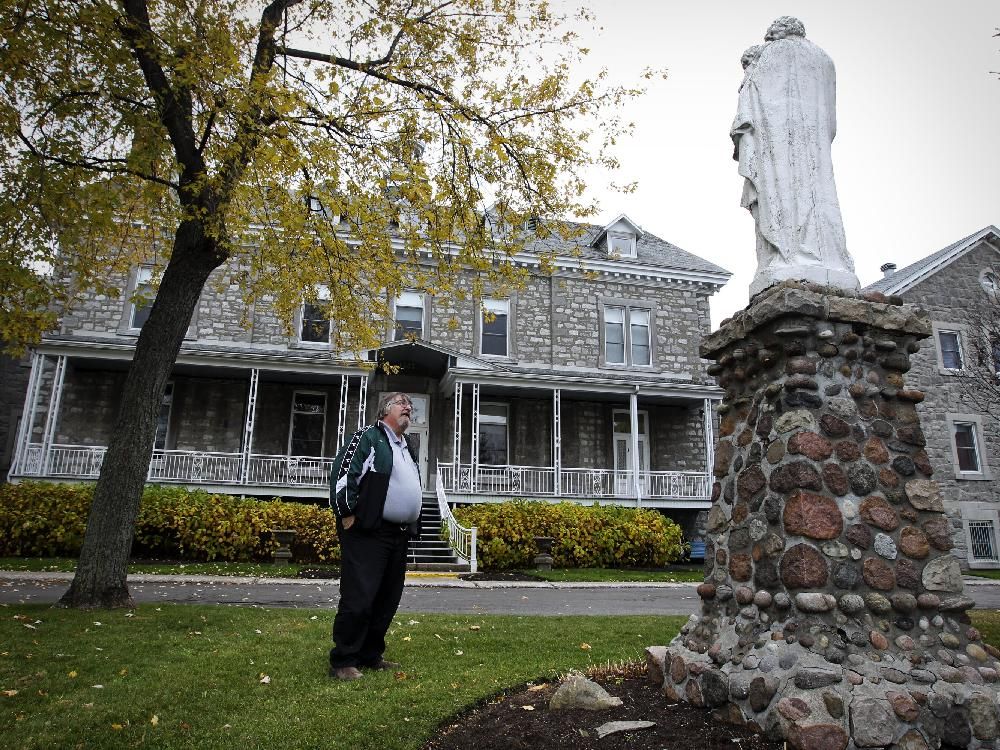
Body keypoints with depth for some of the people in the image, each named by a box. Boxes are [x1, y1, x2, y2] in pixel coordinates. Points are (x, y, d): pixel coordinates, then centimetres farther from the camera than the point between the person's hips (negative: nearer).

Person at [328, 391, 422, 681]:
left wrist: (413, 525, 22)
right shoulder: (368, 437, -5)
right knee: (359, 599, -7)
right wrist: (347, 514, -16)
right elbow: (342, 472, -14)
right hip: (367, 534, -9)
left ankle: (370, 655, 24)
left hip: (399, 536, 9)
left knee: (387, 600, 12)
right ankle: (343, 661, 5)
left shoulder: (406, 448, 22)